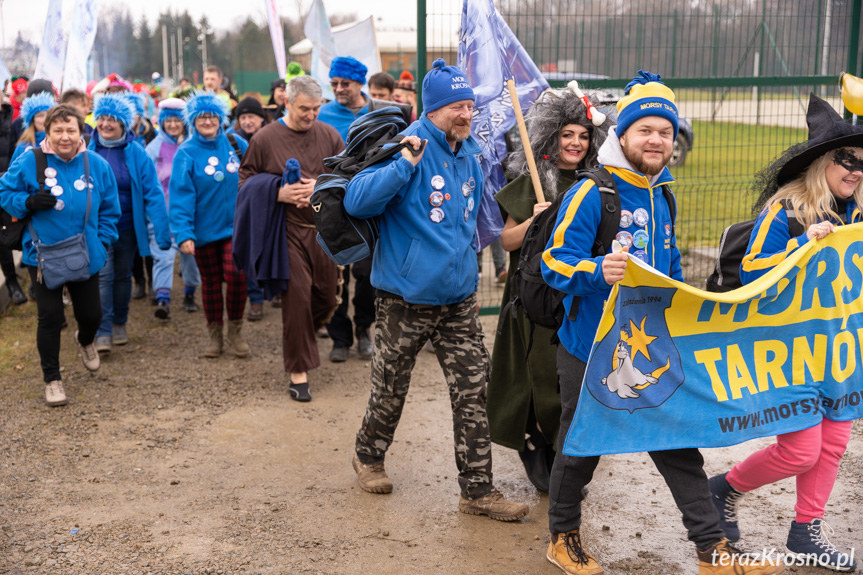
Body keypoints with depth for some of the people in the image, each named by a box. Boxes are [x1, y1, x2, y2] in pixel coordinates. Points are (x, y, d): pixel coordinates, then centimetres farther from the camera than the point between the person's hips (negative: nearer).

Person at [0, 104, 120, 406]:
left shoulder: (97, 165, -3)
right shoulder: (29, 162, -10)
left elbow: (109, 209, 6)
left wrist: (103, 240, -3)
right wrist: (28, 202, -19)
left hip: (86, 257, 2)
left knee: (91, 314, 11)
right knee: (50, 316, -1)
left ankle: (85, 340, 49)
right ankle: (52, 379, 17)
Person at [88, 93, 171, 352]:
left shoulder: (136, 153, -7)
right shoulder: (88, 151, -3)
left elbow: (153, 193, -9)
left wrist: (161, 232, -15)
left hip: (127, 227, 1)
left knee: (122, 275, 15)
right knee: (102, 275, -10)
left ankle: (119, 324, 33)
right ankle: (102, 333, -7)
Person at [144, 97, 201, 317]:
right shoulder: (155, 147, 3)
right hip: (162, 212, -1)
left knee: (190, 252, 9)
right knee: (163, 253, -11)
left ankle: (189, 293, 26)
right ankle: (162, 299, -15)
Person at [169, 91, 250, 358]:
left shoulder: (236, 144, 1)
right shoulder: (186, 153, -6)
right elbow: (181, 196, -12)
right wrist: (184, 233, -19)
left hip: (234, 224, 1)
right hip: (204, 228, 0)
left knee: (236, 274, -13)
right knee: (210, 280, 11)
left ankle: (235, 329, 8)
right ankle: (215, 333, 27)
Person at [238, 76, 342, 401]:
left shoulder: (329, 135, 6)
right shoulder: (266, 139, -2)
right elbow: (245, 181, 2)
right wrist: (279, 193, -14)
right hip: (288, 228, -3)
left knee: (327, 297, 9)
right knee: (296, 296, -5)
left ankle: (301, 337, 39)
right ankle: (298, 370, 7)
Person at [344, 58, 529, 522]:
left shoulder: (470, 154, 9)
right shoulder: (407, 148, -12)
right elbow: (357, 202, -24)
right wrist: (405, 164, -29)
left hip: (459, 297, 5)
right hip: (405, 298, -5)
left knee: (473, 392, 3)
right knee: (390, 388, 11)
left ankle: (477, 489, 12)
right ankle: (368, 456, 38)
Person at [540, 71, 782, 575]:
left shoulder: (663, 198, 11)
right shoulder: (591, 194, -14)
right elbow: (556, 264, -19)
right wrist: (598, 272, -36)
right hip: (593, 349, -6)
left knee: (678, 446, 9)